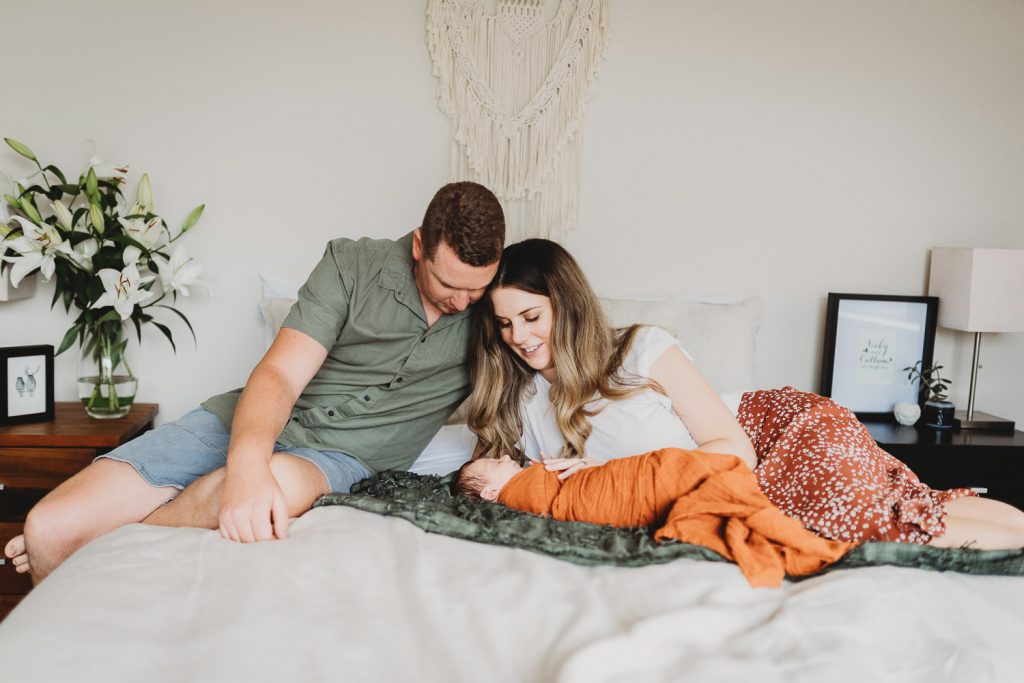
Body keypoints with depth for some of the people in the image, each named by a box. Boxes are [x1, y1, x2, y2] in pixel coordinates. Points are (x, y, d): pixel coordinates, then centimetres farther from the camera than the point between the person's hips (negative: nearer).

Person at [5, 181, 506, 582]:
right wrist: (248, 464, -34)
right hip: (253, 425, 1)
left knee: (283, 480, -40)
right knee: (50, 527, -15)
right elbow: (280, 374, -14)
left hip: (343, 456, 0)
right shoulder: (351, 264, -6)